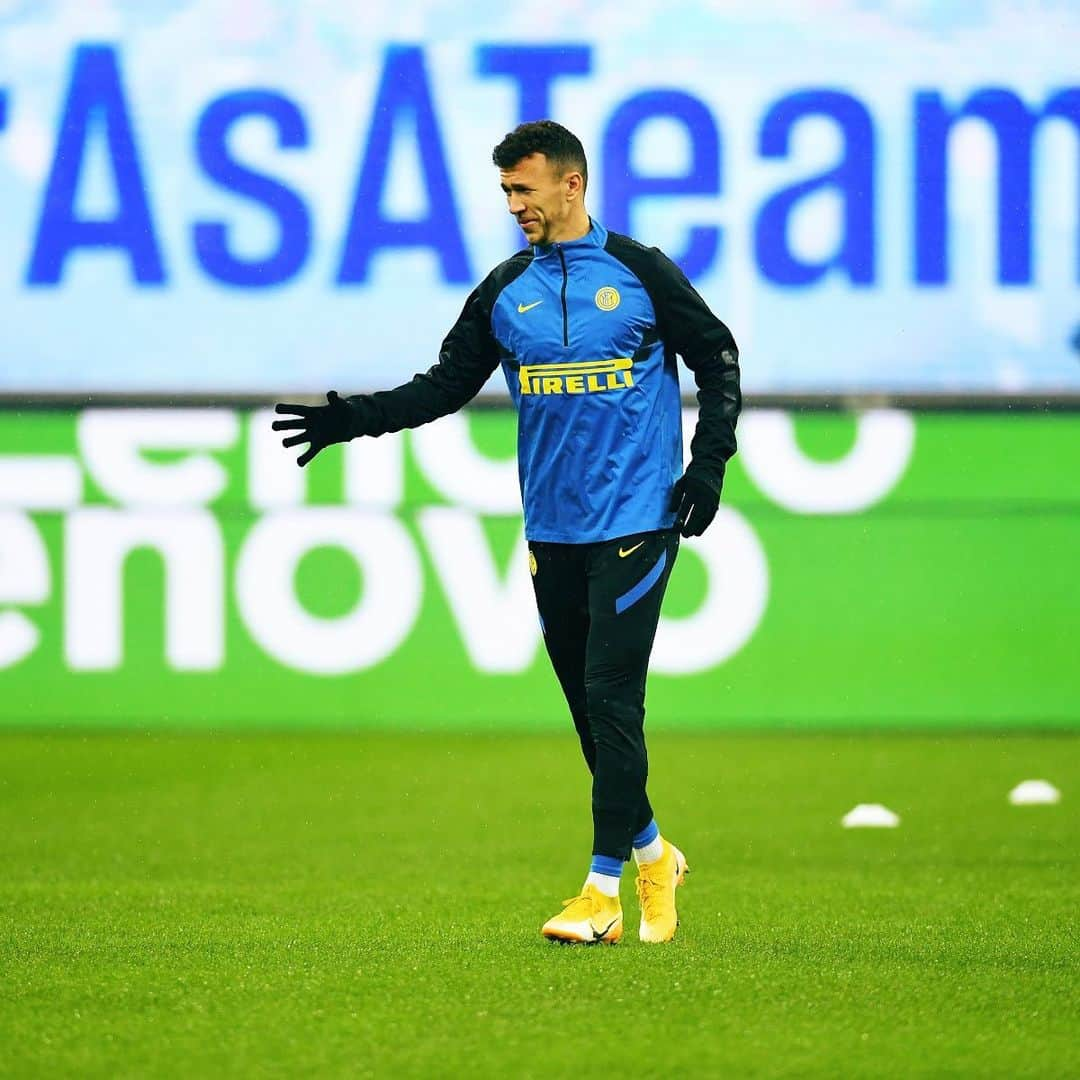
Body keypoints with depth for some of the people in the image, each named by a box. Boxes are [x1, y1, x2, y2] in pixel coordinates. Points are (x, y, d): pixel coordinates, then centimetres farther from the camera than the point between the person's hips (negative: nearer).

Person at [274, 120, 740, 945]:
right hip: (553, 530, 5)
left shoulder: (641, 273, -2)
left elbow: (718, 358, 6)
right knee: (588, 706, 8)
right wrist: (350, 420, -1)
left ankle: (605, 889, -8)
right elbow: (446, 385, 11)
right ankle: (650, 854, 26)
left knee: (612, 698, -11)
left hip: (635, 521, -5)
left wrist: (708, 464, -4)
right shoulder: (505, 292, 9)